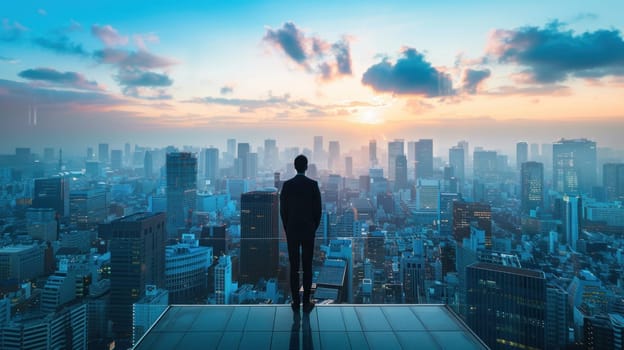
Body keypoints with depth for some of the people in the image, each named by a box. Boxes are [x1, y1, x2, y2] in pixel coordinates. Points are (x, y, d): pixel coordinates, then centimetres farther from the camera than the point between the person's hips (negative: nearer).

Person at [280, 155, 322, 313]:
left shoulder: (287, 185, -4)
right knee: (307, 266, 5)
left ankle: (296, 302, 11)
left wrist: (287, 228, 11)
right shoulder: (313, 184, -6)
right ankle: (306, 302, 11)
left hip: (291, 230, 1)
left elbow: (282, 210, 0)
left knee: (294, 267, 5)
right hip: (309, 230, -1)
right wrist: (314, 228, 10)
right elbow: (318, 209, -4)